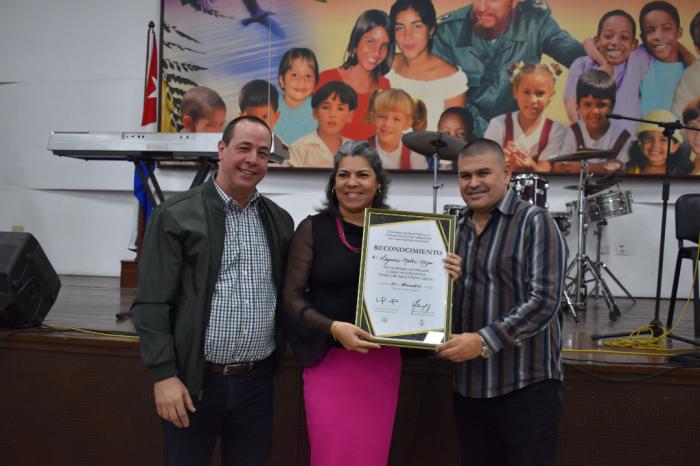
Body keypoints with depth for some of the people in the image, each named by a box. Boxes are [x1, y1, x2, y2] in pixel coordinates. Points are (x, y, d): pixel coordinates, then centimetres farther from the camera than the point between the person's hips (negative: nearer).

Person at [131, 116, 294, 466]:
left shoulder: (279, 220, 8)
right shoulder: (176, 216, -6)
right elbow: (152, 303, -8)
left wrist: (279, 359, 8)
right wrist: (164, 375, -12)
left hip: (257, 381, 4)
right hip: (194, 380, -3)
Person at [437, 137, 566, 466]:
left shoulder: (534, 222, -8)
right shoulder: (456, 228, 10)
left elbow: (544, 301, -17)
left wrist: (485, 341, -24)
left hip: (525, 384, -5)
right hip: (468, 385, 6)